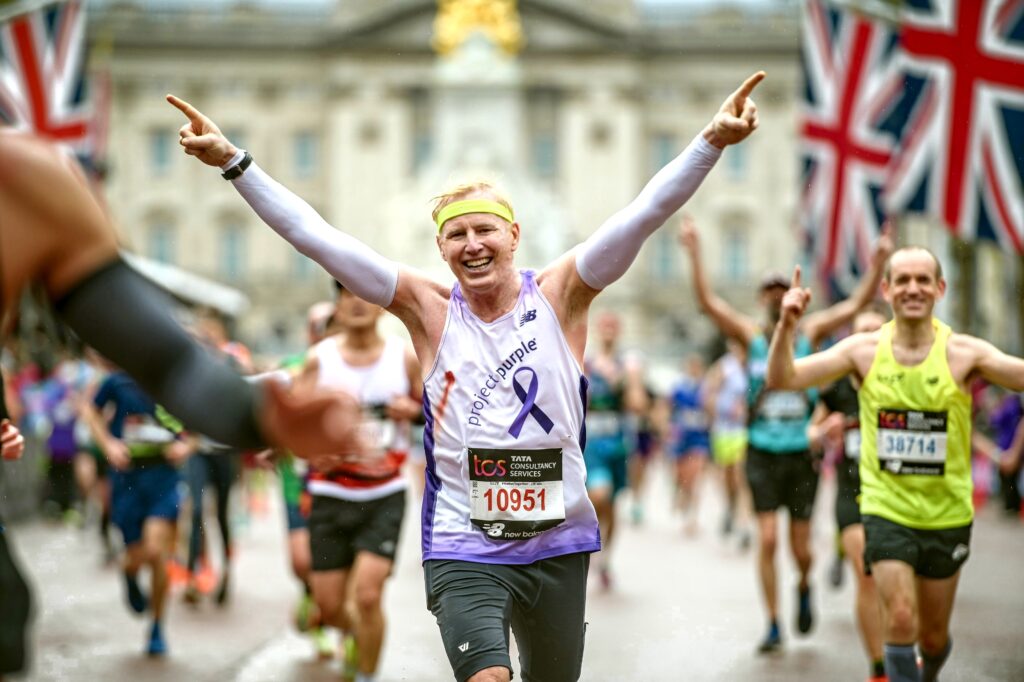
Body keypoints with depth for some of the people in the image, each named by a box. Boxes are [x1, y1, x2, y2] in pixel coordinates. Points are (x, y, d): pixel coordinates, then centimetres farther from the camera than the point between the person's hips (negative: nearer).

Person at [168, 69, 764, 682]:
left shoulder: (560, 297, -3)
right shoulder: (429, 310, -3)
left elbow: (643, 214, -13)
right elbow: (316, 237, -7)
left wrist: (713, 142, -25)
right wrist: (234, 162, -13)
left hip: (559, 545, 2)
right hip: (463, 551, -2)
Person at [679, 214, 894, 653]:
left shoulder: (810, 332, 4)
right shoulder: (750, 335, 2)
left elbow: (857, 304, -3)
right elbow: (707, 301, -9)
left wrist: (877, 264, -17)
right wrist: (694, 253, -20)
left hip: (802, 454, 1)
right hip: (763, 452, -1)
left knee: (800, 547, 5)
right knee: (767, 538, -9)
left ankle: (804, 587, 40)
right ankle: (773, 625, 1)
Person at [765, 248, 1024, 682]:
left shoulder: (963, 353, -10)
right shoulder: (864, 350, -5)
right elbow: (782, 379, -8)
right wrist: (786, 327, -26)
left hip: (947, 517, 0)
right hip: (886, 511, 0)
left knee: (934, 637, 14)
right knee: (900, 620, -16)